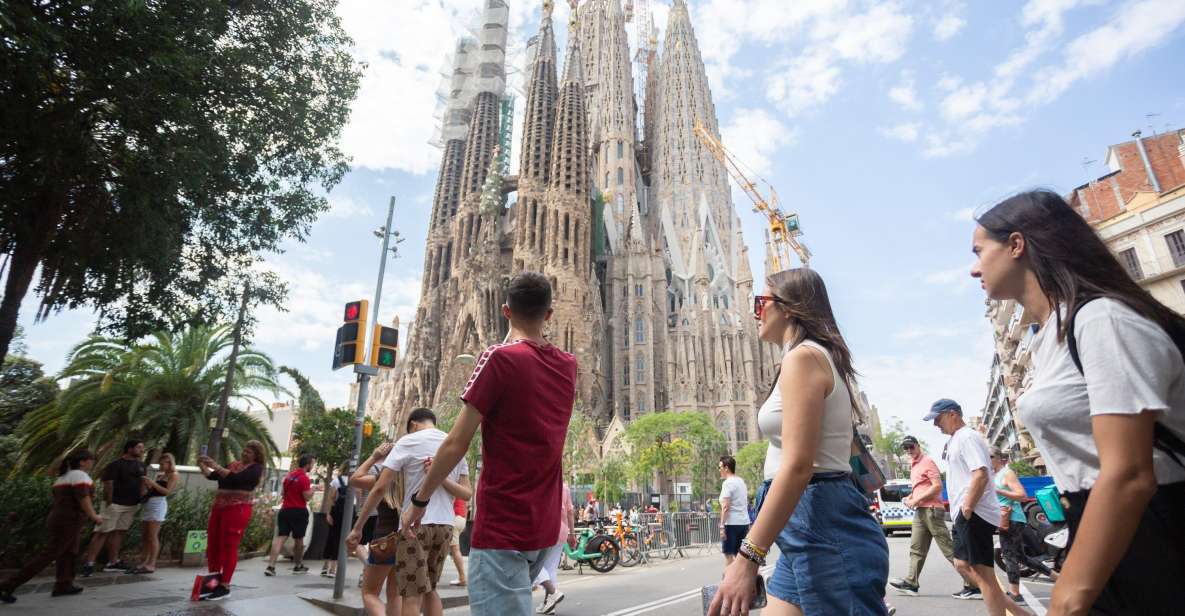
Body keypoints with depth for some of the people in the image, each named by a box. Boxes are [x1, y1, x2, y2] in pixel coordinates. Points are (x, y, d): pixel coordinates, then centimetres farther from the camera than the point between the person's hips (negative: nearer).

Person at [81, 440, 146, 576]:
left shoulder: (141, 465, 10)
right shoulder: (116, 465, -11)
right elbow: (108, 484, -13)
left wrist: (141, 500, 9)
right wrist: (109, 503, -16)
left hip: (132, 505, 6)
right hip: (115, 504, -6)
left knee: (118, 532, 10)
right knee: (103, 532, -5)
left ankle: (113, 561, 14)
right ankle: (89, 563, 0)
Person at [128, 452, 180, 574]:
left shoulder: (174, 475, 0)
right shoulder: (160, 475, 22)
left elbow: (167, 491, -10)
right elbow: (153, 490, 18)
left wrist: (153, 483, -11)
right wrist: (147, 483, 3)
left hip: (159, 504, -8)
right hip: (149, 503, 8)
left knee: (152, 536, -9)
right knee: (146, 536, 6)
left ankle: (151, 565, -9)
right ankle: (145, 562, 9)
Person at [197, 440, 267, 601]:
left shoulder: (256, 468, -5)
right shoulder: (234, 464, 15)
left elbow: (237, 479, -20)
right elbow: (213, 476, 13)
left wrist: (216, 466, -19)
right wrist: (202, 466, -2)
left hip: (237, 509, -7)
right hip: (219, 507, 7)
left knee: (228, 547, -4)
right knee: (212, 545, 7)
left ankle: (224, 587, 3)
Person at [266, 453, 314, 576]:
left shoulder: (289, 475, 10)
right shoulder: (304, 478, -15)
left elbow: (282, 492, 19)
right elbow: (307, 497, -16)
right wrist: (312, 488, 2)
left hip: (285, 509, 6)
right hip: (299, 511, -6)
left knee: (280, 537, 0)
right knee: (298, 539, 9)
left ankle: (270, 566, -13)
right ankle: (298, 565, 23)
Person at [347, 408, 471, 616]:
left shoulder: (408, 441, -1)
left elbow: (380, 488, -5)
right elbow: (467, 494, 7)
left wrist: (358, 527, 1)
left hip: (414, 524, -5)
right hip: (445, 525, 5)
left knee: (412, 595, 1)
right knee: (429, 590, 20)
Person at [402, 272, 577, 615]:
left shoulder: (500, 358, -14)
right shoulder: (568, 365, 4)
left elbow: (457, 444, -12)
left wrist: (419, 500, -1)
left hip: (502, 526, -7)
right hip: (544, 525, 7)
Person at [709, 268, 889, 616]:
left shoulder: (803, 357, -13)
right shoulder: (821, 358, 18)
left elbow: (798, 466, -22)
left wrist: (747, 557, -23)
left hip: (822, 526, -10)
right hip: (810, 529, 10)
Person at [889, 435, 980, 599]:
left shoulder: (927, 461, -7)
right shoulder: (913, 465, 19)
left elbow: (937, 486, -16)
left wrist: (916, 500, -16)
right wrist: (910, 498, 11)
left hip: (931, 510, -9)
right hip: (920, 511, 9)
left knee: (949, 549, -7)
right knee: (916, 549, 8)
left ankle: (973, 586, -2)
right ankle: (911, 583, 11)